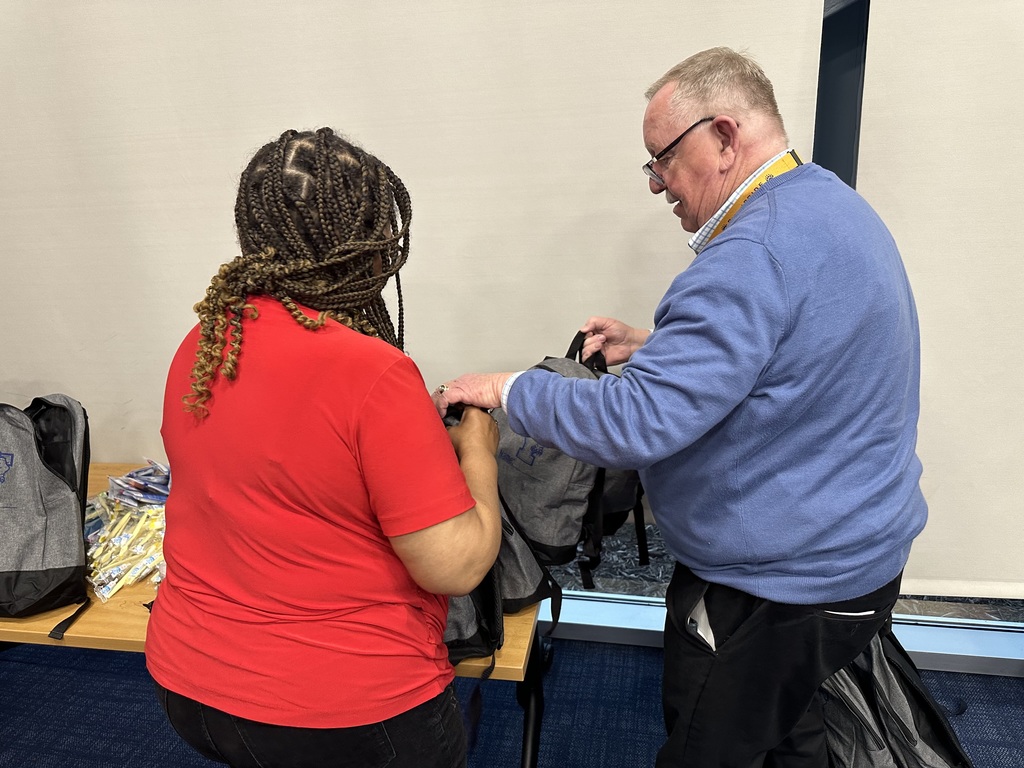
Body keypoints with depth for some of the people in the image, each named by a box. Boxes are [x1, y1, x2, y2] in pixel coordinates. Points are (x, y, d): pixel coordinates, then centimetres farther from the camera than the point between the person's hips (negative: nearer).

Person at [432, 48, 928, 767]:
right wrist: (656, 348, 6)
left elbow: (637, 421, -33)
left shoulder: (755, 254, -29)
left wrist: (505, 388, -20)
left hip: (777, 590, -9)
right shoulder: (833, 203, 6)